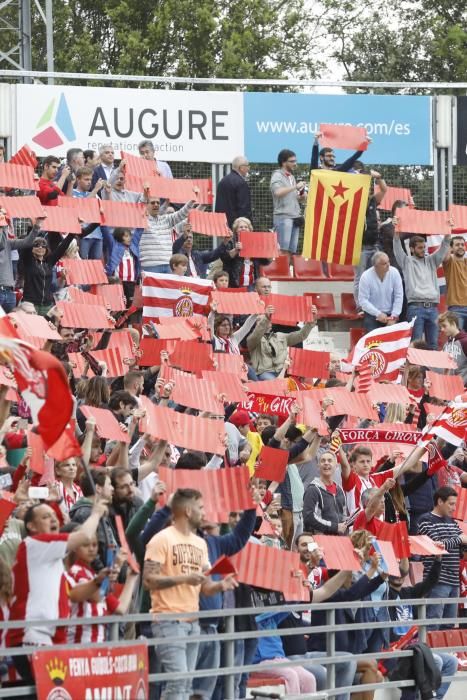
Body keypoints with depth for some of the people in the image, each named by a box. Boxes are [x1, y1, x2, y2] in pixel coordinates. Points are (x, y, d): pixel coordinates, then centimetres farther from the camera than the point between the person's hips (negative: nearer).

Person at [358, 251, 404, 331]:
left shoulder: (394, 273, -5)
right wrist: (378, 314, -19)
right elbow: (363, 300, -12)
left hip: (390, 315, 2)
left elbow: (399, 297, -2)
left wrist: (394, 316, -8)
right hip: (372, 316, -2)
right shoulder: (366, 277, -12)